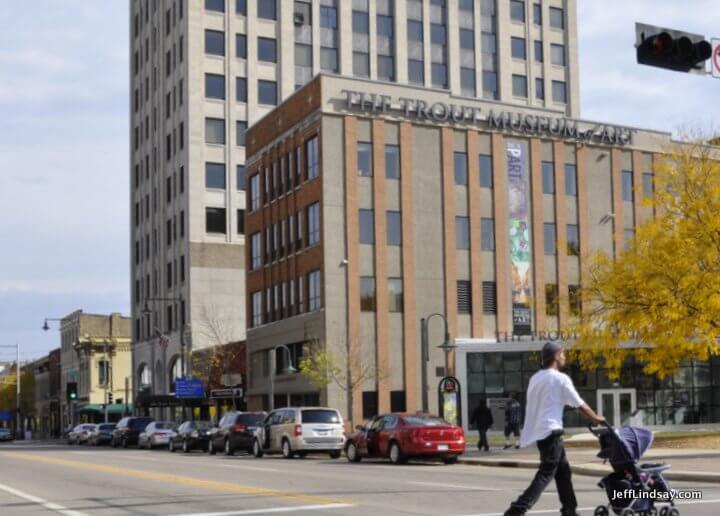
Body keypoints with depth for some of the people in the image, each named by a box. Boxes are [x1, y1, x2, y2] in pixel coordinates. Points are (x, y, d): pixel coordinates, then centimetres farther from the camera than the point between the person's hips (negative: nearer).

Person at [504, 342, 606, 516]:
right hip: (550, 431, -9)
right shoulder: (561, 378, -7)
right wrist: (596, 419, 13)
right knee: (546, 474, -10)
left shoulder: (536, 378, 15)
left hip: (538, 431, 9)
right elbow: (580, 404, -3)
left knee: (563, 470, 17)